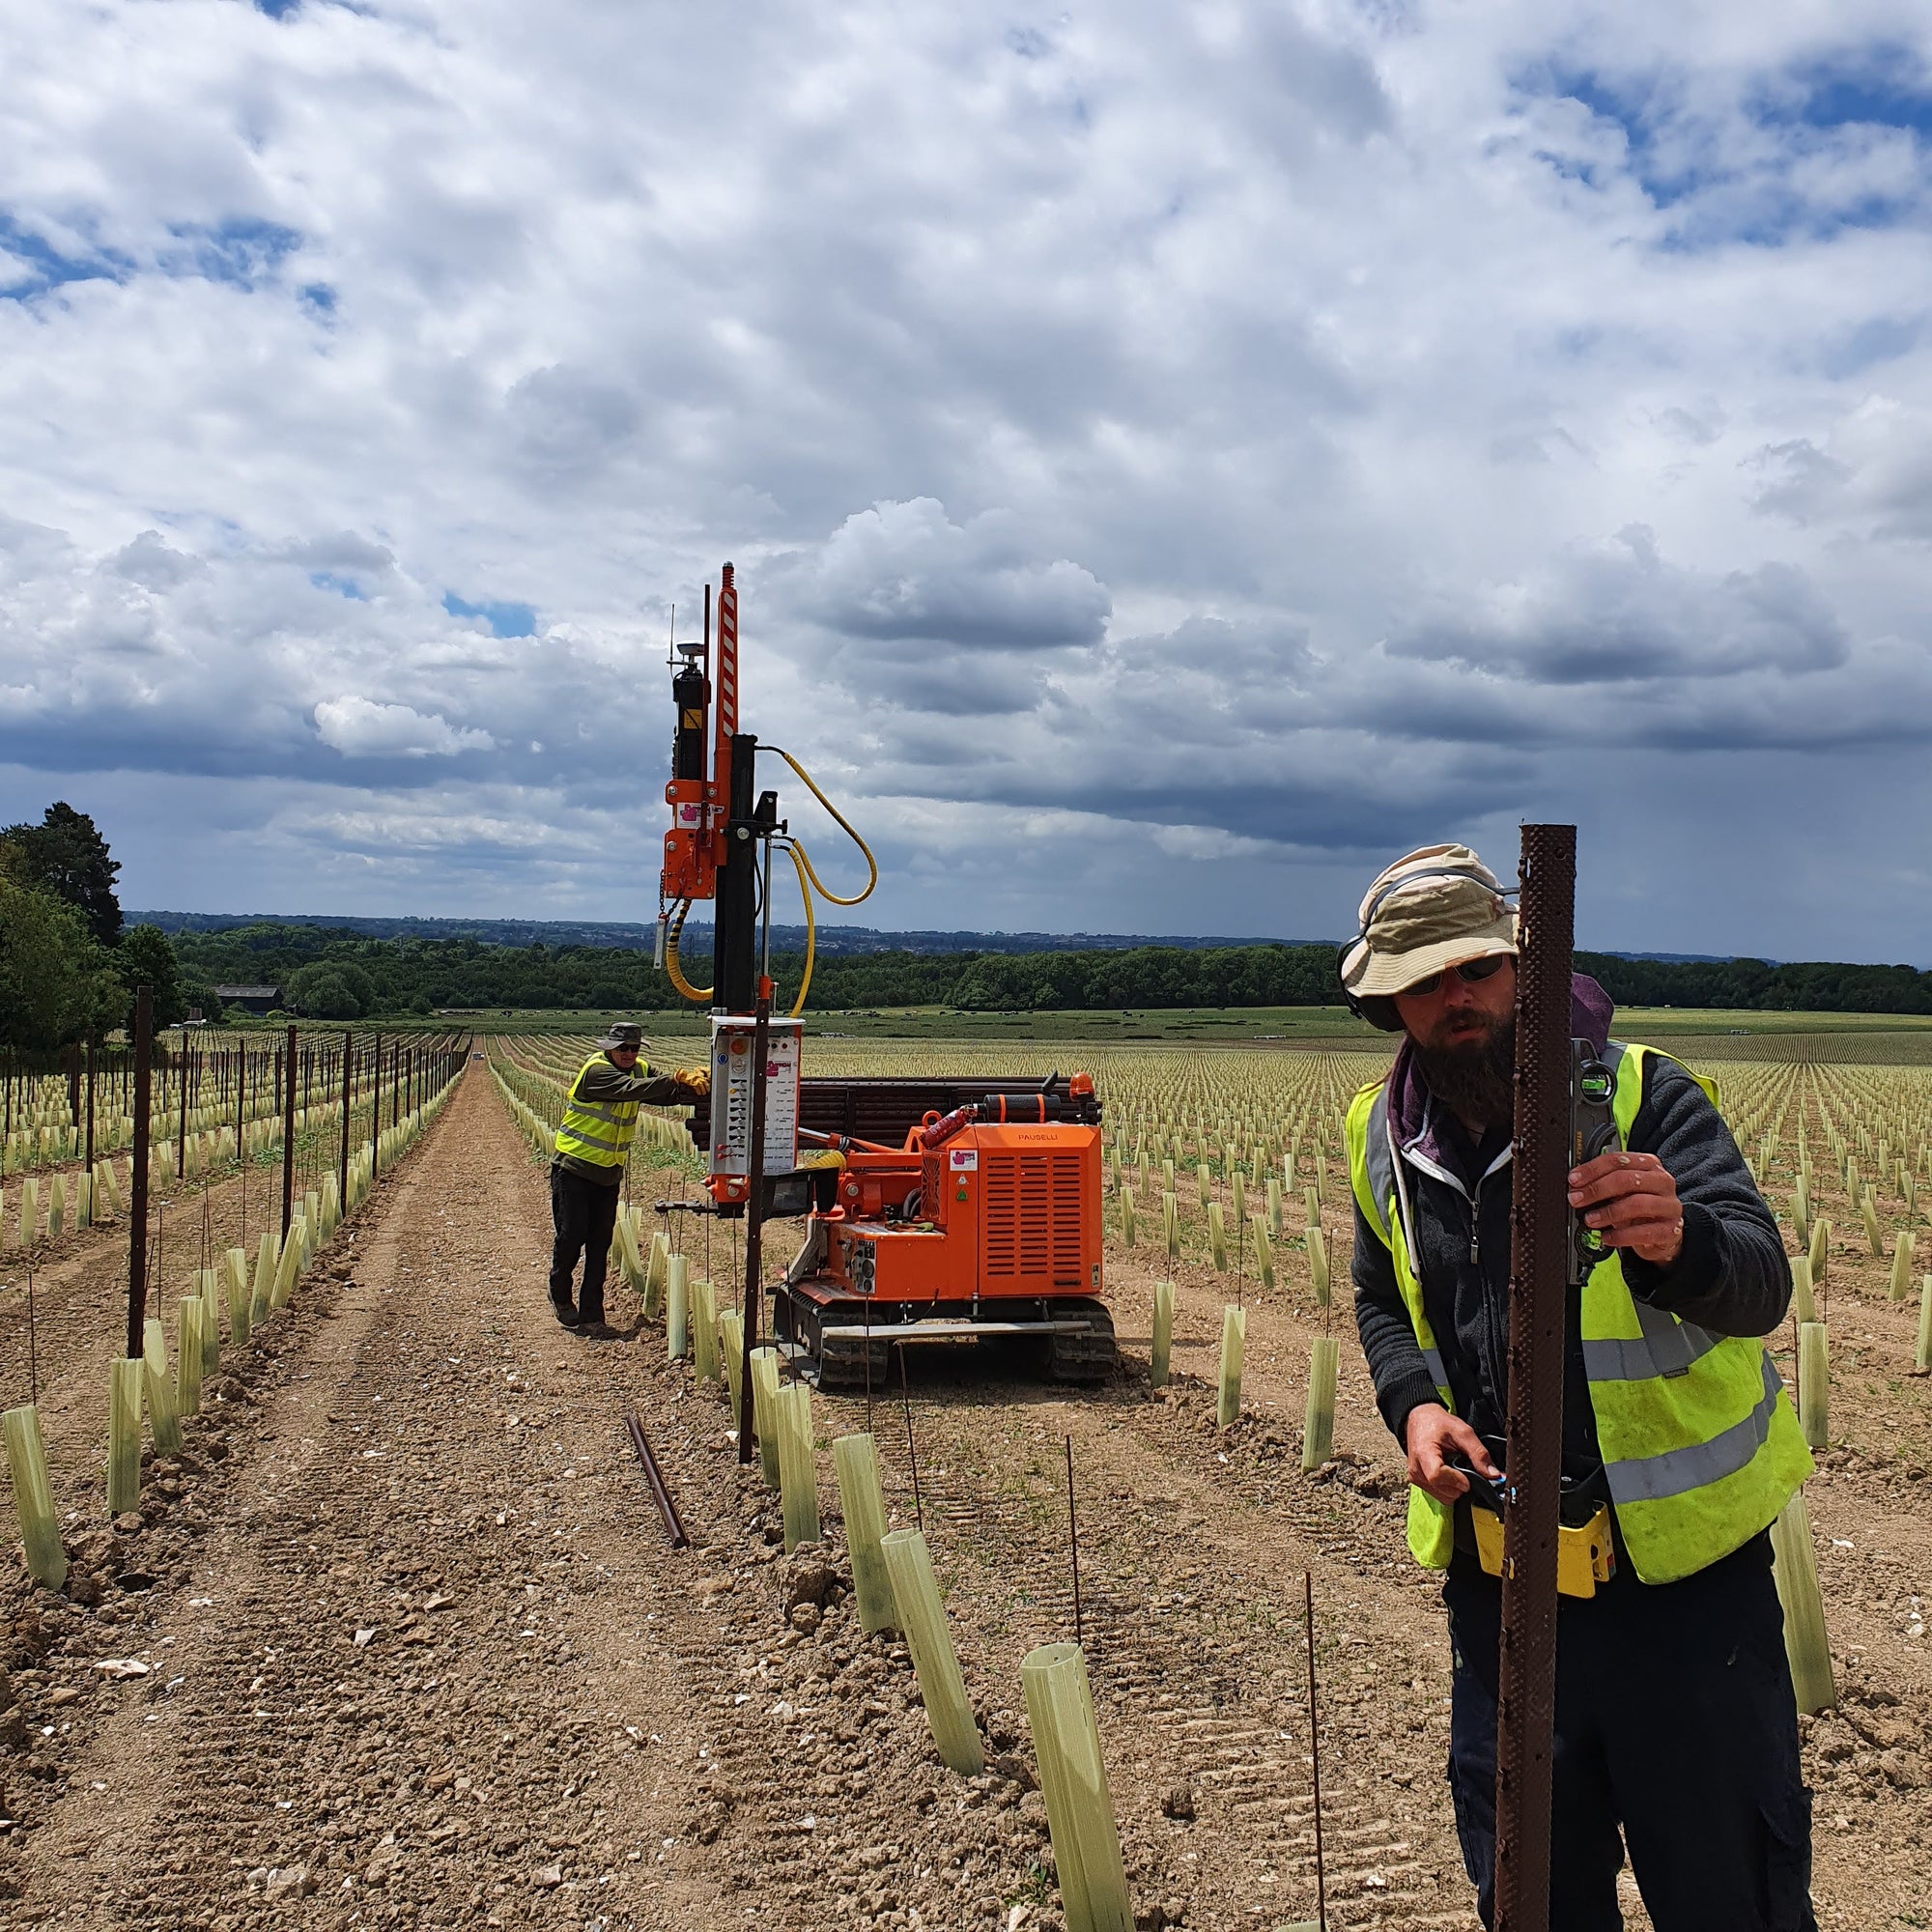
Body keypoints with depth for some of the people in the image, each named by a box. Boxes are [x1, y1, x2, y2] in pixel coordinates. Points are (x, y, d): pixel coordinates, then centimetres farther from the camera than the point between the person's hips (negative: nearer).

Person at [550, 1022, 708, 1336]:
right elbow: (631, 1089, -35)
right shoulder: (596, 1070, -19)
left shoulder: (640, 1070, 2)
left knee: (600, 1244, 6)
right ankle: (560, 1296, 23)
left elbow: (668, 1094, -10)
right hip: (573, 1169, -6)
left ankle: (591, 1314, 12)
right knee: (571, 1236, -2)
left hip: (608, 1174, 6)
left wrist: (694, 1087, -31)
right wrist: (676, 1079, -42)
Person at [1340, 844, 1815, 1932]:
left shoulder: (1642, 1095, -15)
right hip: (1497, 1572, 5)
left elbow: (1760, 1285, -28)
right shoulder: (1389, 1139, 1)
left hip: (1678, 1571, -4)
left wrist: (1678, 1242, -51)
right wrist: (1412, 1402, -4)